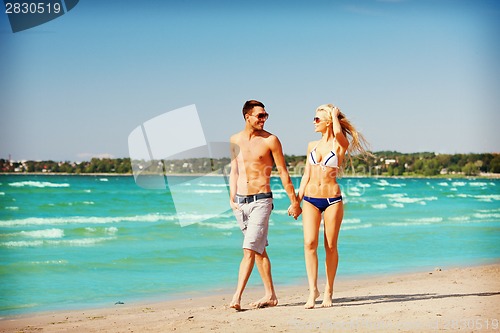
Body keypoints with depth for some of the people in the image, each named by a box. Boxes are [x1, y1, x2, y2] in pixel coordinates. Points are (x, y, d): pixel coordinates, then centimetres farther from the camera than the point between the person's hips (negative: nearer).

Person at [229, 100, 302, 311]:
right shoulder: (234, 140, 9)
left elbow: (283, 173, -1)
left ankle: (237, 297, -16)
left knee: (249, 250, -13)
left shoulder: (270, 140, -4)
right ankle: (270, 295, 20)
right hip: (240, 202, 5)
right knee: (259, 250, 12)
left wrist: (294, 201, -1)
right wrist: (232, 198, 9)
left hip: (261, 201, -5)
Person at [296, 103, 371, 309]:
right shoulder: (312, 146, 12)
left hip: (332, 199, -3)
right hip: (311, 198, 3)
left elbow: (338, 132, -26)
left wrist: (334, 114, -6)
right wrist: (297, 200, 10)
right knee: (309, 243, -11)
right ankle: (313, 290, -10)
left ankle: (328, 292, 11)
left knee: (330, 246, 2)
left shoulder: (340, 144, -1)